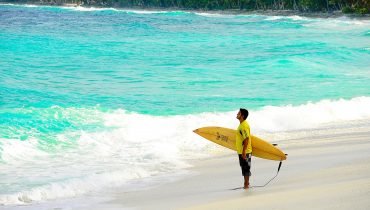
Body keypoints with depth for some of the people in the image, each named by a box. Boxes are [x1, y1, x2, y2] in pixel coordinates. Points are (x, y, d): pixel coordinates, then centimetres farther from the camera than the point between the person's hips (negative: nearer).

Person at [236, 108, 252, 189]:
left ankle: (246, 184, 5)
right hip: (241, 151, 10)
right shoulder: (242, 124, 11)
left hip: (245, 151, -10)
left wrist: (244, 151, -25)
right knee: (244, 167, 16)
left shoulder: (244, 125, -20)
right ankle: (246, 183, 26)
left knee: (245, 168, -2)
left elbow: (247, 138, -24)